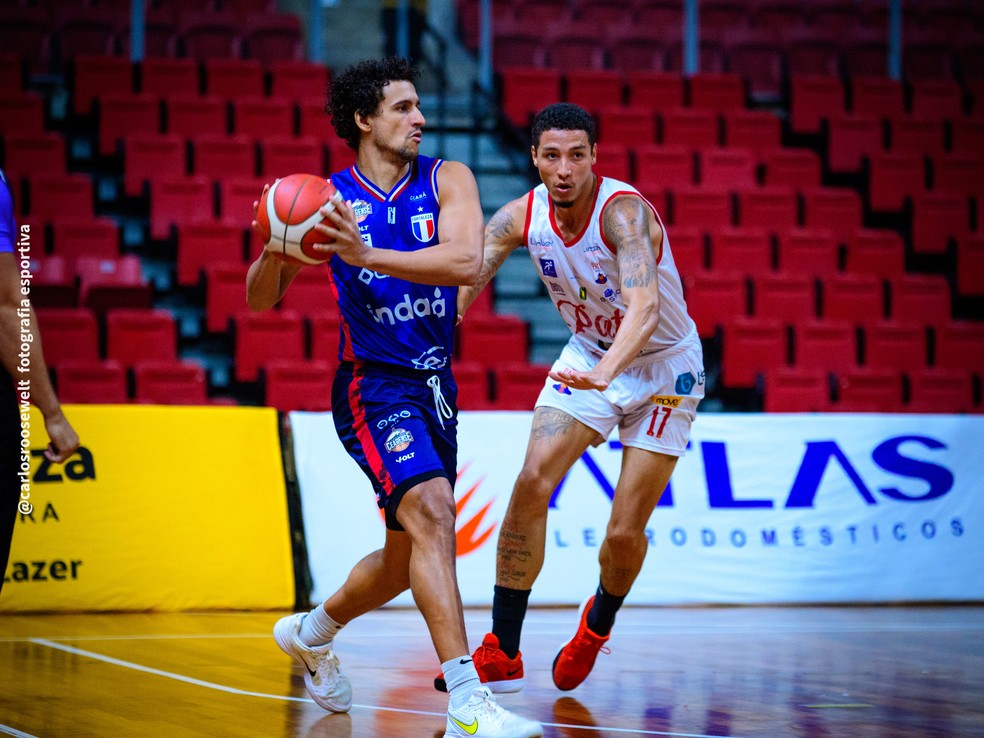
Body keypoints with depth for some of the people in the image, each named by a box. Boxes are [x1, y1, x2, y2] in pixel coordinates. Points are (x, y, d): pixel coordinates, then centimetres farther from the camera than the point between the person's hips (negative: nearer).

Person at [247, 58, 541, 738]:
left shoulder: (447, 179, 1)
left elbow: (466, 262, -18)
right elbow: (260, 300, 3)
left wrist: (368, 256, -30)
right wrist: (275, 249, -20)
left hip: (436, 386, 5)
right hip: (374, 383, -5)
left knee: (406, 559, 16)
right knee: (431, 511, -27)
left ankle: (311, 632, 45)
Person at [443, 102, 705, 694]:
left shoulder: (624, 211, -31)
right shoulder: (522, 216, -14)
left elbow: (644, 308, -47)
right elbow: (457, 285, -18)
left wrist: (604, 373, -64)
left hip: (663, 364, -4)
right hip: (589, 355, 4)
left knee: (625, 532, -6)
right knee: (532, 484, -14)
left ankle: (599, 622, 29)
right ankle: (503, 653, -6)